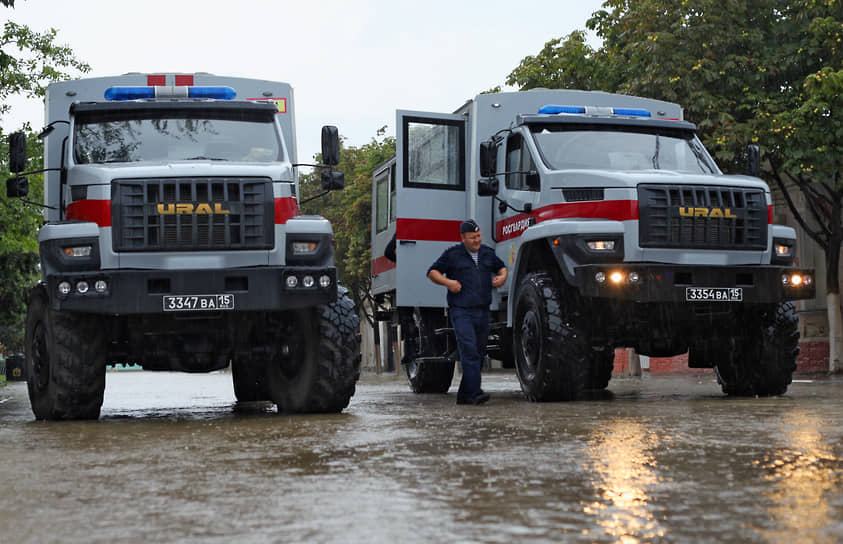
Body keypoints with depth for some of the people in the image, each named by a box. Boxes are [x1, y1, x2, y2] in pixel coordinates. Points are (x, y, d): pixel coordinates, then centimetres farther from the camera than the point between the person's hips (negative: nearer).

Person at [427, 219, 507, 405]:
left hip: (482, 312, 6)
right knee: (469, 350, -19)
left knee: (479, 354, 7)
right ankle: (475, 392, -25)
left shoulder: (487, 253, 14)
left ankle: (464, 394, 16)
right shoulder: (452, 254, 0)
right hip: (461, 311, -6)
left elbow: (501, 267, 31)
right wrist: (447, 282, -11)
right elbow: (432, 272, 6)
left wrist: (502, 276, 8)